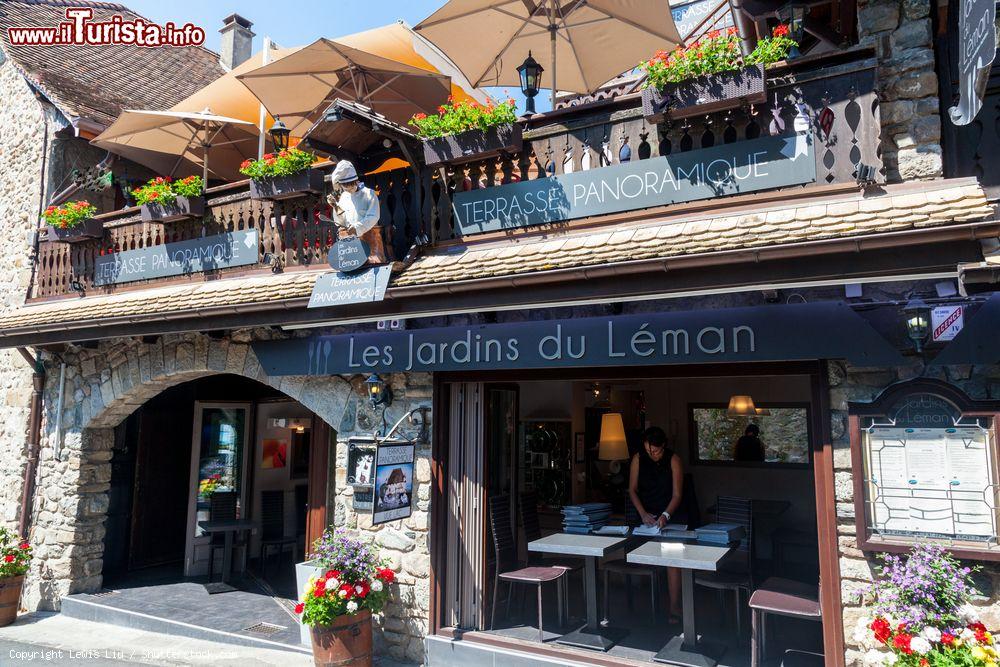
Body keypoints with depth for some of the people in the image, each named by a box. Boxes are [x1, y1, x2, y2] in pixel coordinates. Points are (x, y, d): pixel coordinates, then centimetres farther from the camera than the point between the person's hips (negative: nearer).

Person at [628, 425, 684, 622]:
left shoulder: (673, 460, -13)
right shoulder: (638, 458, -5)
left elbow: (677, 494, -15)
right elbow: (632, 490, 0)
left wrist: (665, 515, -29)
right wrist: (643, 514, -12)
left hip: (670, 515, -3)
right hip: (647, 515, 3)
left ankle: (674, 606, -6)